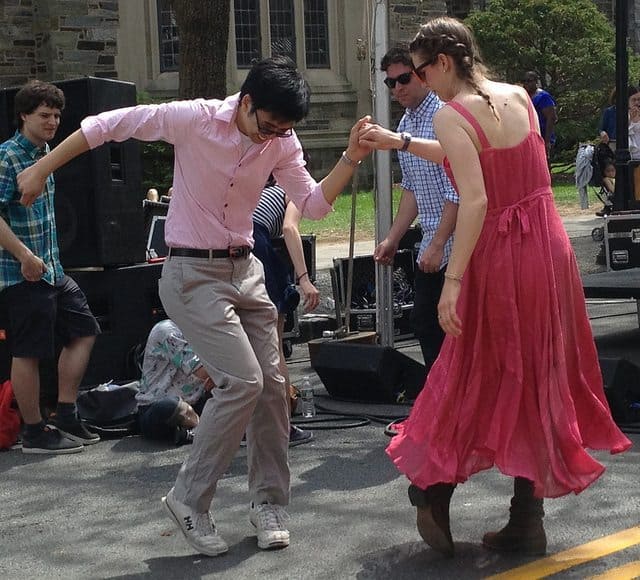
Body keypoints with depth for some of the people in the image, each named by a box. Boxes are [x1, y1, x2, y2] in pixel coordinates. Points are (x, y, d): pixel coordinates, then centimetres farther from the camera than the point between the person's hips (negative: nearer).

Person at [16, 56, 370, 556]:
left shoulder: (283, 142, -1)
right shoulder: (195, 119, -17)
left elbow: (314, 204, 0)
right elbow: (109, 124, -11)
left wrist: (351, 160, -16)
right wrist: (42, 169, -8)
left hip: (245, 270, 6)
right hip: (193, 274, -6)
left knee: (272, 385, 3)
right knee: (242, 381, -16)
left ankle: (269, 501, 19)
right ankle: (190, 499, -1)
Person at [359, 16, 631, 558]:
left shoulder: (451, 115, -13)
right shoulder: (519, 96, 8)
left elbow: (475, 199, -23)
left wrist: (453, 280, -23)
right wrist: (398, 142, 25)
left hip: (497, 256, -6)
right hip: (550, 249, 6)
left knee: (475, 379, 10)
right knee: (541, 382, 12)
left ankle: (435, 496, 22)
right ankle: (527, 523, 18)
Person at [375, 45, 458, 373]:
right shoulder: (405, 125, 13)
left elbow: (457, 191, -21)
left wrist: (437, 245, -21)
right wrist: (393, 238, 18)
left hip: (455, 244, -10)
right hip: (432, 245, 10)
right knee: (424, 322, 15)